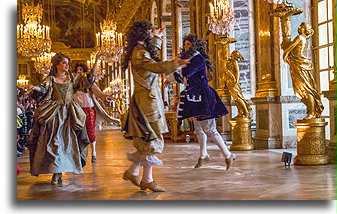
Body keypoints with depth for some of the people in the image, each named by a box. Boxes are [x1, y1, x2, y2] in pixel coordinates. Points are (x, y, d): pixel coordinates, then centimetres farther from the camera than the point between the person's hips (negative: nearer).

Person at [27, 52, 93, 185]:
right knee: (54, 141, -9)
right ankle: (56, 173, -7)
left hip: (69, 114, 2)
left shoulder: (72, 78, 15)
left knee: (67, 141, -5)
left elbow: (88, 79, 19)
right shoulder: (51, 79, 7)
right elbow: (44, 90, -9)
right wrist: (36, 88, -31)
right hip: (54, 113, -2)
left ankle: (58, 172, 1)